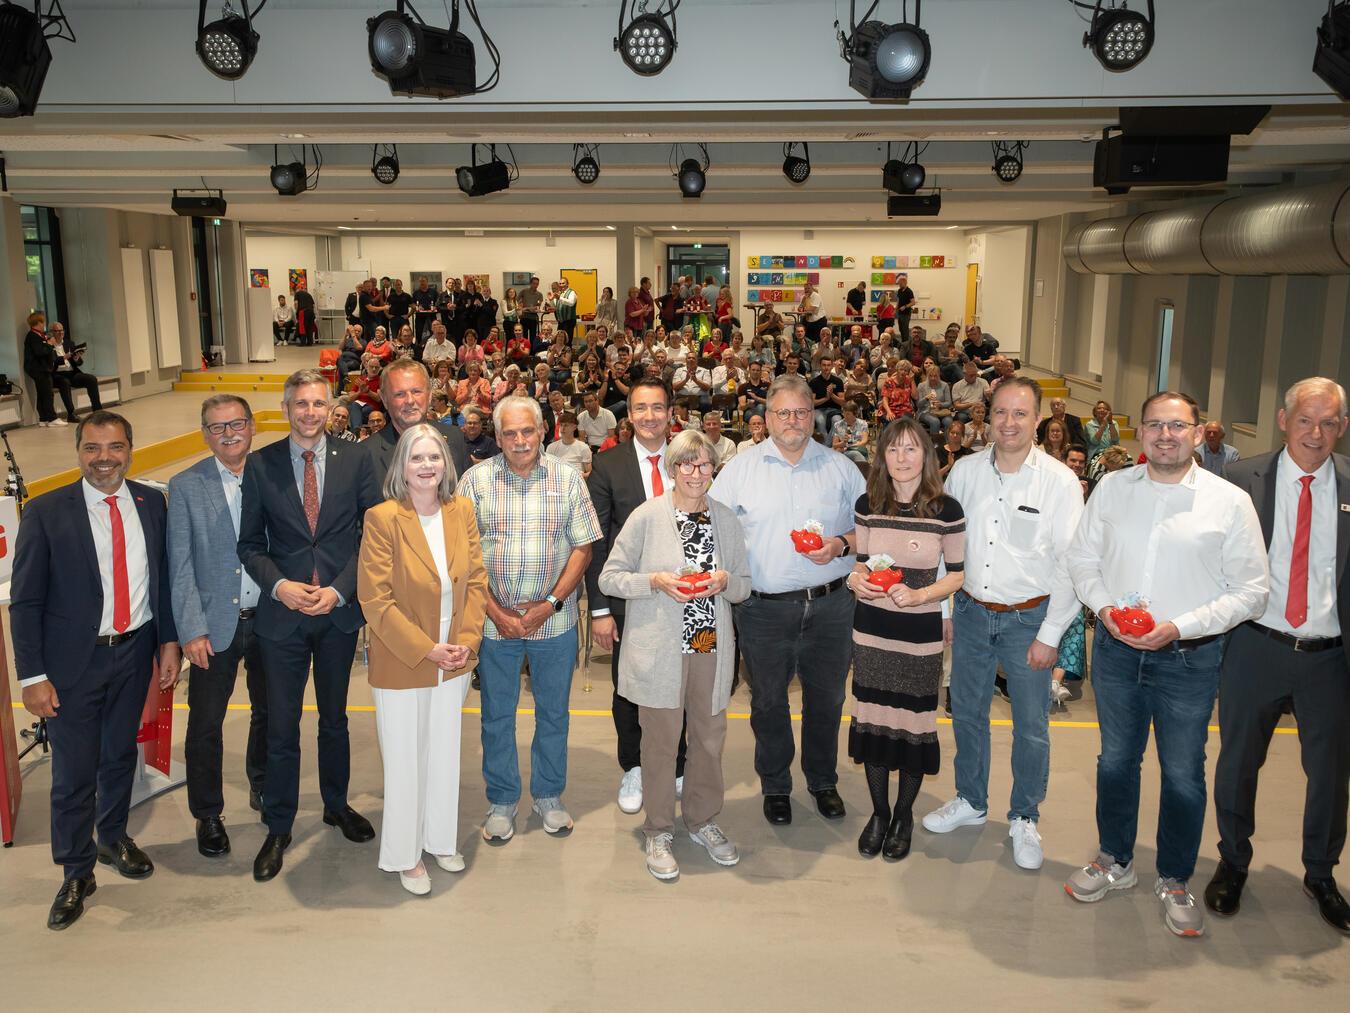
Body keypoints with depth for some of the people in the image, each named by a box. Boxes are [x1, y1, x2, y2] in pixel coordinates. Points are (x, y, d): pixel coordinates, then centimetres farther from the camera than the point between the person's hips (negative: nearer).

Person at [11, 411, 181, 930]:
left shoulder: (151, 503, -1)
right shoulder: (45, 512, -12)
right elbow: (26, 602, -9)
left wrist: (169, 642, 4)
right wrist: (32, 676, -11)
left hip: (135, 653, 3)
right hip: (74, 660, -3)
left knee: (121, 754, 20)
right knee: (74, 773, 4)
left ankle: (113, 837, 43)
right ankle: (76, 872, 24)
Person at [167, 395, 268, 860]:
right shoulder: (185, 486, -4)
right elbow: (180, 565, -5)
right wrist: (191, 630, -10)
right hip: (215, 624, -1)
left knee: (268, 712, 17)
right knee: (205, 724, 5)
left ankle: (263, 787, 40)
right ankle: (207, 814, 24)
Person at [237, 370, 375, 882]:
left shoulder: (354, 459, -3)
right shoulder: (260, 465, -2)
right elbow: (250, 543, 2)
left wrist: (339, 589, -12)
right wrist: (280, 585, -14)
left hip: (340, 611, 1)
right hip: (282, 614, 0)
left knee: (334, 719, 18)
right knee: (281, 727, 7)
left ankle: (337, 805, 38)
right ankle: (278, 828, 23)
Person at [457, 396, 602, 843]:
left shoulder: (568, 479, -1)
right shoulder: (476, 480, -3)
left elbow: (583, 547, -2)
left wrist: (551, 603, -11)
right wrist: (494, 610, -11)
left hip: (554, 619, 1)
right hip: (494, 618, 0)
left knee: (553, 712, 13)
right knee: (497, 714, 11)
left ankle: (548, 794, 32)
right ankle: (501, 801, 28)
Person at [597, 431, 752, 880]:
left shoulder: (727, 519, 5)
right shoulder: (647, 516, -6)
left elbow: (744, 585, 13)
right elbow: (609, 578, -3)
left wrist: (724, 581, -9)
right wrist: (656, 581, -18)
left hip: (711, 647, 4)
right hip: (659, 648, -3)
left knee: (710, 738, 12)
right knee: (661, 741, 6)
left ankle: (702, 821, 33)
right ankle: (659, 831, 25)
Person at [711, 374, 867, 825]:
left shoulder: (841, 468, 5)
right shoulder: (741, 467, 2)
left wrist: (841, 544, -12)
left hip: (829, 606, 1)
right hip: (764, 608, -1)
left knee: (826, 699, 13)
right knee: (768, 702, 11)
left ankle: (824, 781, 34)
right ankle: (775, 785, 30)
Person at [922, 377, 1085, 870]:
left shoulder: (1060, 481, -10)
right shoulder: (964, 471, 0)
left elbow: (1071, 565, -8)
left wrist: (1050, 635, -10)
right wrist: (944, 609, 6)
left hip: (1028, 618, -3)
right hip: (972, 610, 3)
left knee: (1031, 726, 6)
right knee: (966, 712, 15)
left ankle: (1024, 819, 28)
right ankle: (970, 802, 36)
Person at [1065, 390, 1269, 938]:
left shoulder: (1230, 501, -8)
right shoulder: (1112, 488, 1)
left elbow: (1251, 591, -7)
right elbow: (1082, 557, 9)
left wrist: (1179, 627, -17)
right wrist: (1104, 607, -9)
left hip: (1189, 657, -2)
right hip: (1115, 647, 3)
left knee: (1183, 774, 10)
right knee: (1116, 759, 17)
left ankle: (1174, 880, 32)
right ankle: (1115, 861, 37)